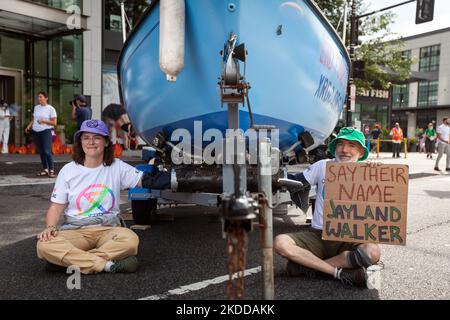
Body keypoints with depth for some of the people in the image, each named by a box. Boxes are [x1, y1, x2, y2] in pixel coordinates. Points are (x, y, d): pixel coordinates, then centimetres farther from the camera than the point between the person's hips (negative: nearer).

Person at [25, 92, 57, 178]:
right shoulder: (36, 107, 14)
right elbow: (33, 119, 20)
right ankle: (45, 170, 17)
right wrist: (29, 126, 3)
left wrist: (43, 121, -17)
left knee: (47, 151, -14)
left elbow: (54, 122, -6)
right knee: (41, 152, 9)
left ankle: (51, 170, -9)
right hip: (36, 132, 6)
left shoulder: (50, 109, -4)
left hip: (46, 131, -6)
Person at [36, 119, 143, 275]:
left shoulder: (117, 167, 5)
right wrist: (50, 227, -12)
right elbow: (56, 207, 6)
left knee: (130, 240, -33)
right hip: (75, 231, 1)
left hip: (108, 229, -1)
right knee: (45, 245, -30)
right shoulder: (69, 170, 5)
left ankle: (72, 259, -22)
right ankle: (107, 264, -27)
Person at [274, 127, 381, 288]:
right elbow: (296, 181, 8)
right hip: (317, 236, 0)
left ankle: (306, 264, -20)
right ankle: (338, 272, -21)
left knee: (372, 252, -33)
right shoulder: (323, 166, 2)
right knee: (280, 242, -25)